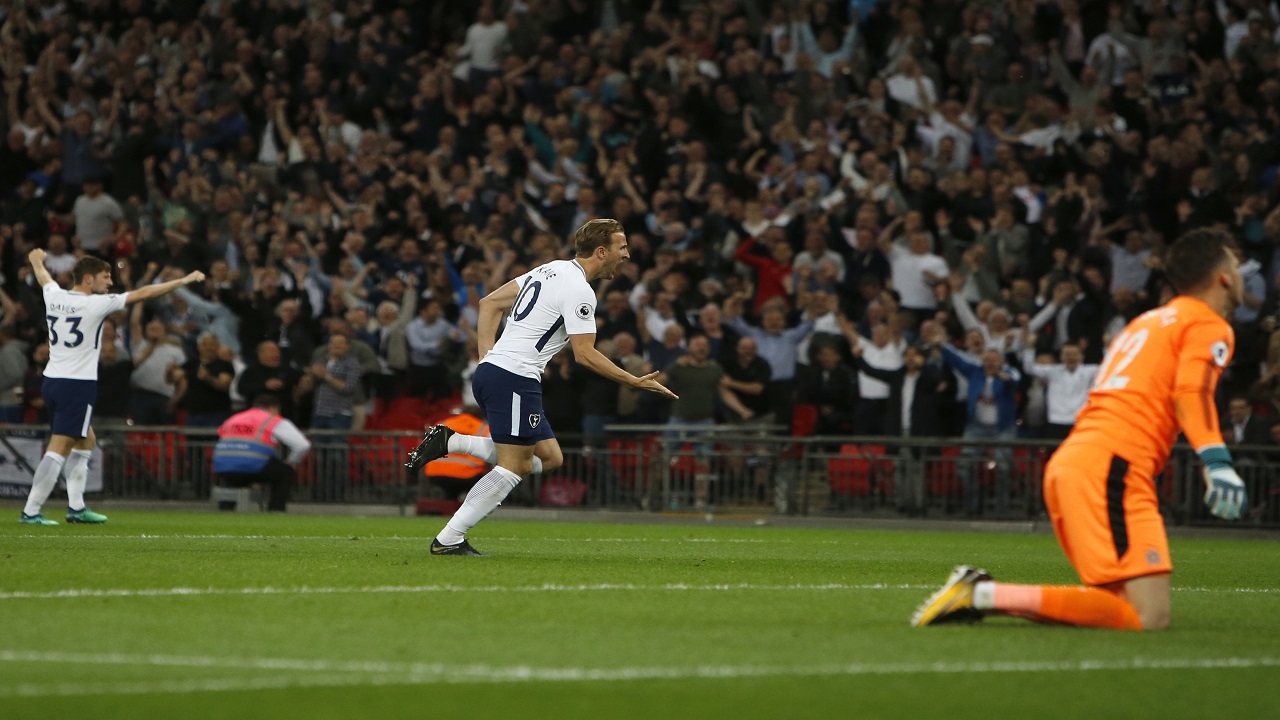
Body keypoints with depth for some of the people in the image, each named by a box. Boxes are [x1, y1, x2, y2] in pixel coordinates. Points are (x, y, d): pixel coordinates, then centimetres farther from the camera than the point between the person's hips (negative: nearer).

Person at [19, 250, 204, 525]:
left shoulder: (54, 296, 4)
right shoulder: (95, 304, -12)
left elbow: (44, 277, 29)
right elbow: (142, 294, -9)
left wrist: (36, 260, 53)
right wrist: (184, 280, -2)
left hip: (52, 381, 8)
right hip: (78, 386, -8)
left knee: (86, 441, 22)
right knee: (59, 450, -7)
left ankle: (76, 507, 21)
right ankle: (31, 512, -10)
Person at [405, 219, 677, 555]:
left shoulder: (551, 269, 17)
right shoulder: (579, 291, -12)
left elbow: (490, 303, 19)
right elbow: (585, 354, -16)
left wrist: (487, 355, 15)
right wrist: (636, 382, -10)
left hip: (491, 370, 9)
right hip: (515, 379, -9)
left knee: (549, 458, 11)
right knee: (513, 467, -6)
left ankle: (450, 441, 7)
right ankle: (449, 539, -8)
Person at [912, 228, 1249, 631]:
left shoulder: (1148, 321, 29)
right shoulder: (1210, 325, 2)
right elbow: (1191, 390, -16)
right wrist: (1215, 459, -27)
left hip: (1068, 461, 9)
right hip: (1111, 465, -9)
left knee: (1125, 607, 10)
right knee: (1149, 617, -17)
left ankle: (980, 590, -1)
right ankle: (985, 595, -22)